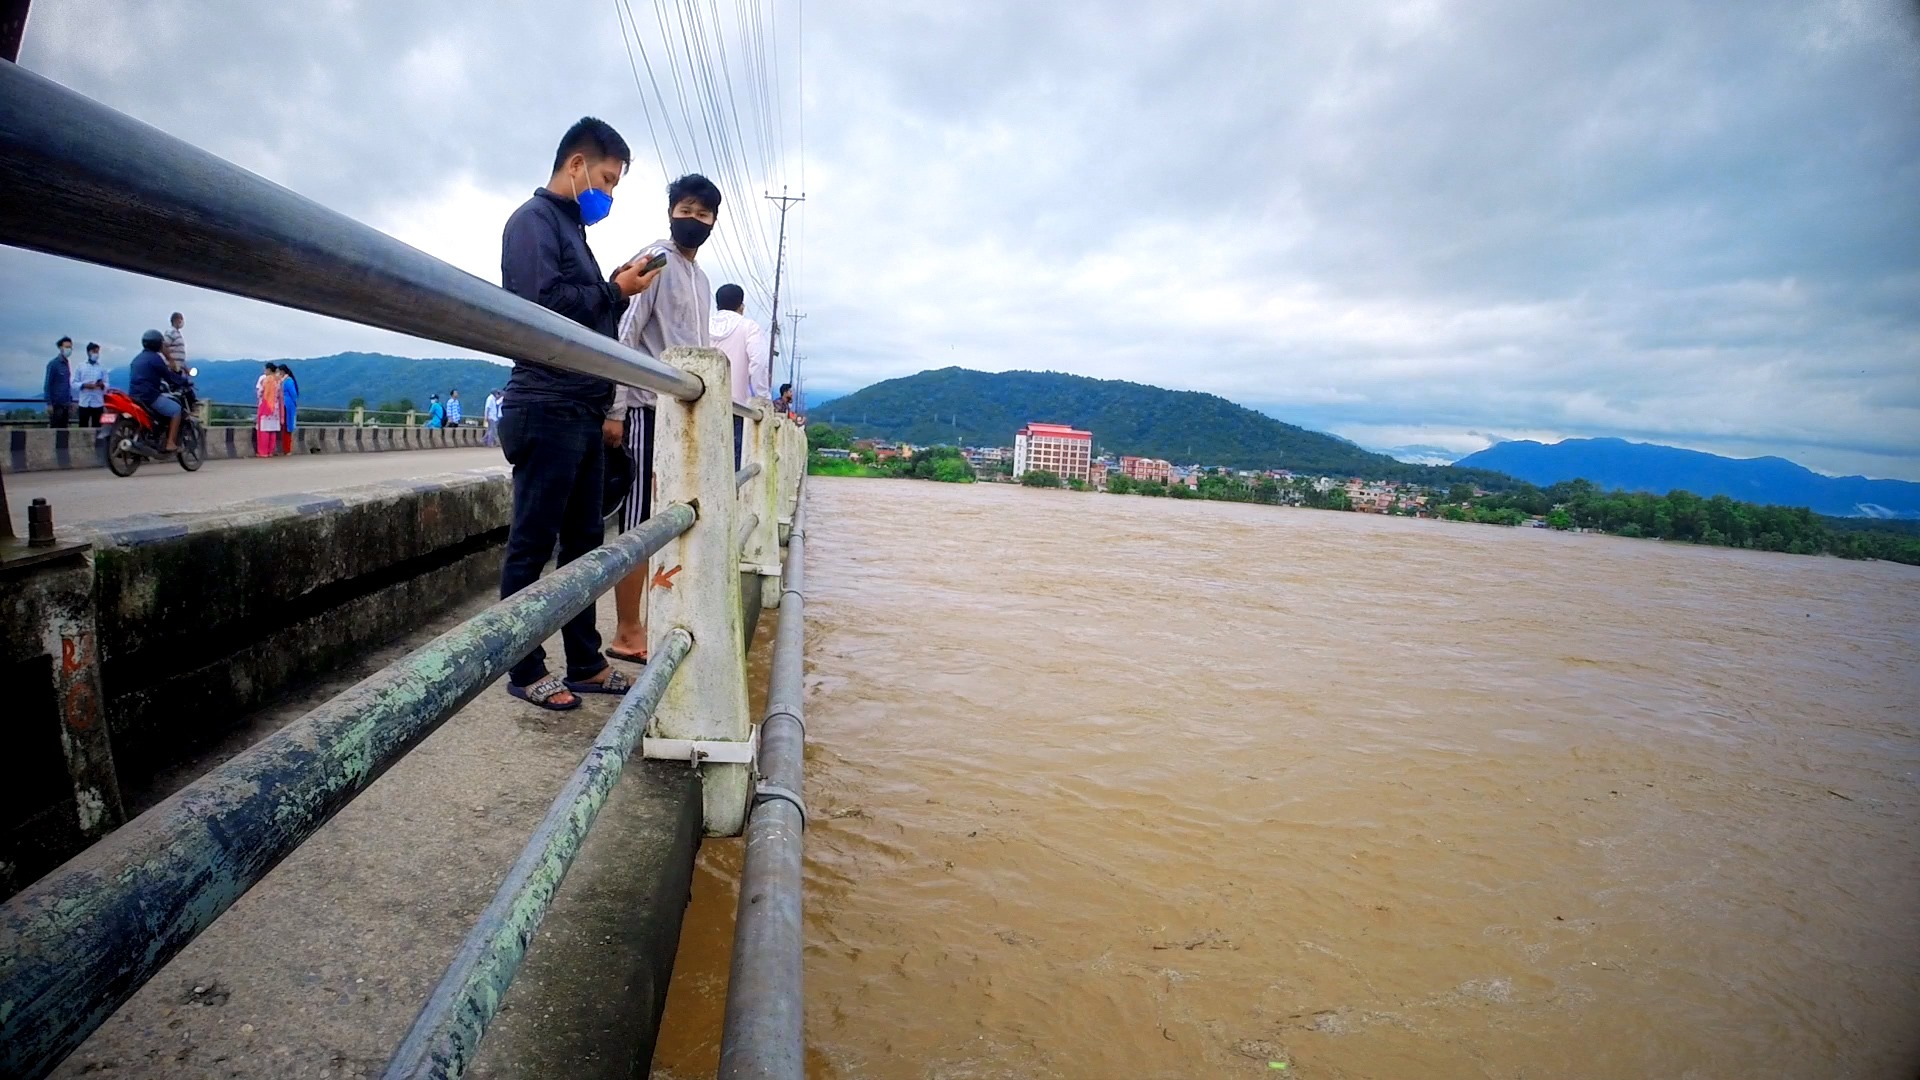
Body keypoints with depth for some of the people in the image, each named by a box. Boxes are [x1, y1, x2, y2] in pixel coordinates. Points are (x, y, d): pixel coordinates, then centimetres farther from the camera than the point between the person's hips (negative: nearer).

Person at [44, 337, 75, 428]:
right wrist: (49, 404, -15)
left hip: (66, 404, 6)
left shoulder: (67, 364, 12)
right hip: (56, 404, -6)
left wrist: (70, 402, 13)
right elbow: (47, 385, -10)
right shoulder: (53, 363, -7)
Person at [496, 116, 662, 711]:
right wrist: (615, 291, -9)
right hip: (547, 410, -9)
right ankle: (526, 672, 6)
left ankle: (585, 662, 17)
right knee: (532, 545, -2)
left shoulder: (573, 228, 23)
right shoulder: (534, 220, -3)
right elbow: (542, 302, -18)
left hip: (582, 412, 9)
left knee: (584, 540, 10)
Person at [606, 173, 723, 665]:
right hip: (649, 408, -8)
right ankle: (627, 633, 1)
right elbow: (624, 336, -12)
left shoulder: (701, 277, 20)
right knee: (639, 523, -5)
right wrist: (614, 410, -18)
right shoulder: (653, 261, -5)